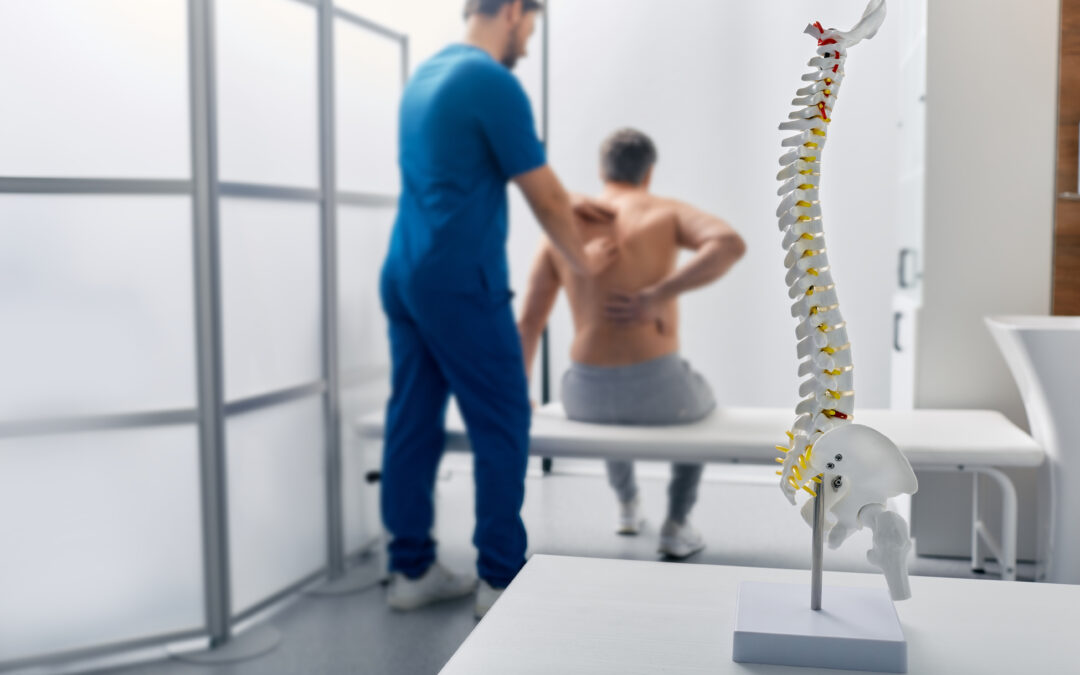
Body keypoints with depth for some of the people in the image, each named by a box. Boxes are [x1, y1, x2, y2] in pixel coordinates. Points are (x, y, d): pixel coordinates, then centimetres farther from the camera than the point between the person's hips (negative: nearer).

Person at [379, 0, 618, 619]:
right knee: (503, 424, 1)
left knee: (413, 424, 10)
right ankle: (502, 581, 8)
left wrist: (564, 204, 28)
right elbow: (544, 198, -7)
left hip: (404, 273, 9)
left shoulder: (426, 74, 16)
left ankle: (412, 571, 18)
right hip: (461, 282, -9)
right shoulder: (495, 83, -12)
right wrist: (582, 259, 9)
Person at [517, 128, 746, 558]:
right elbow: (731, 244, -21)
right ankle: (676, 526, 30)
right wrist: (657, 297, -21)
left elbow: (528, 323, 12)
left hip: (585, 395, 3)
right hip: (657, 390, -3)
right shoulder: (668, 212, 2)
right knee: (699, 405, 36)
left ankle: (627, 504, 54)